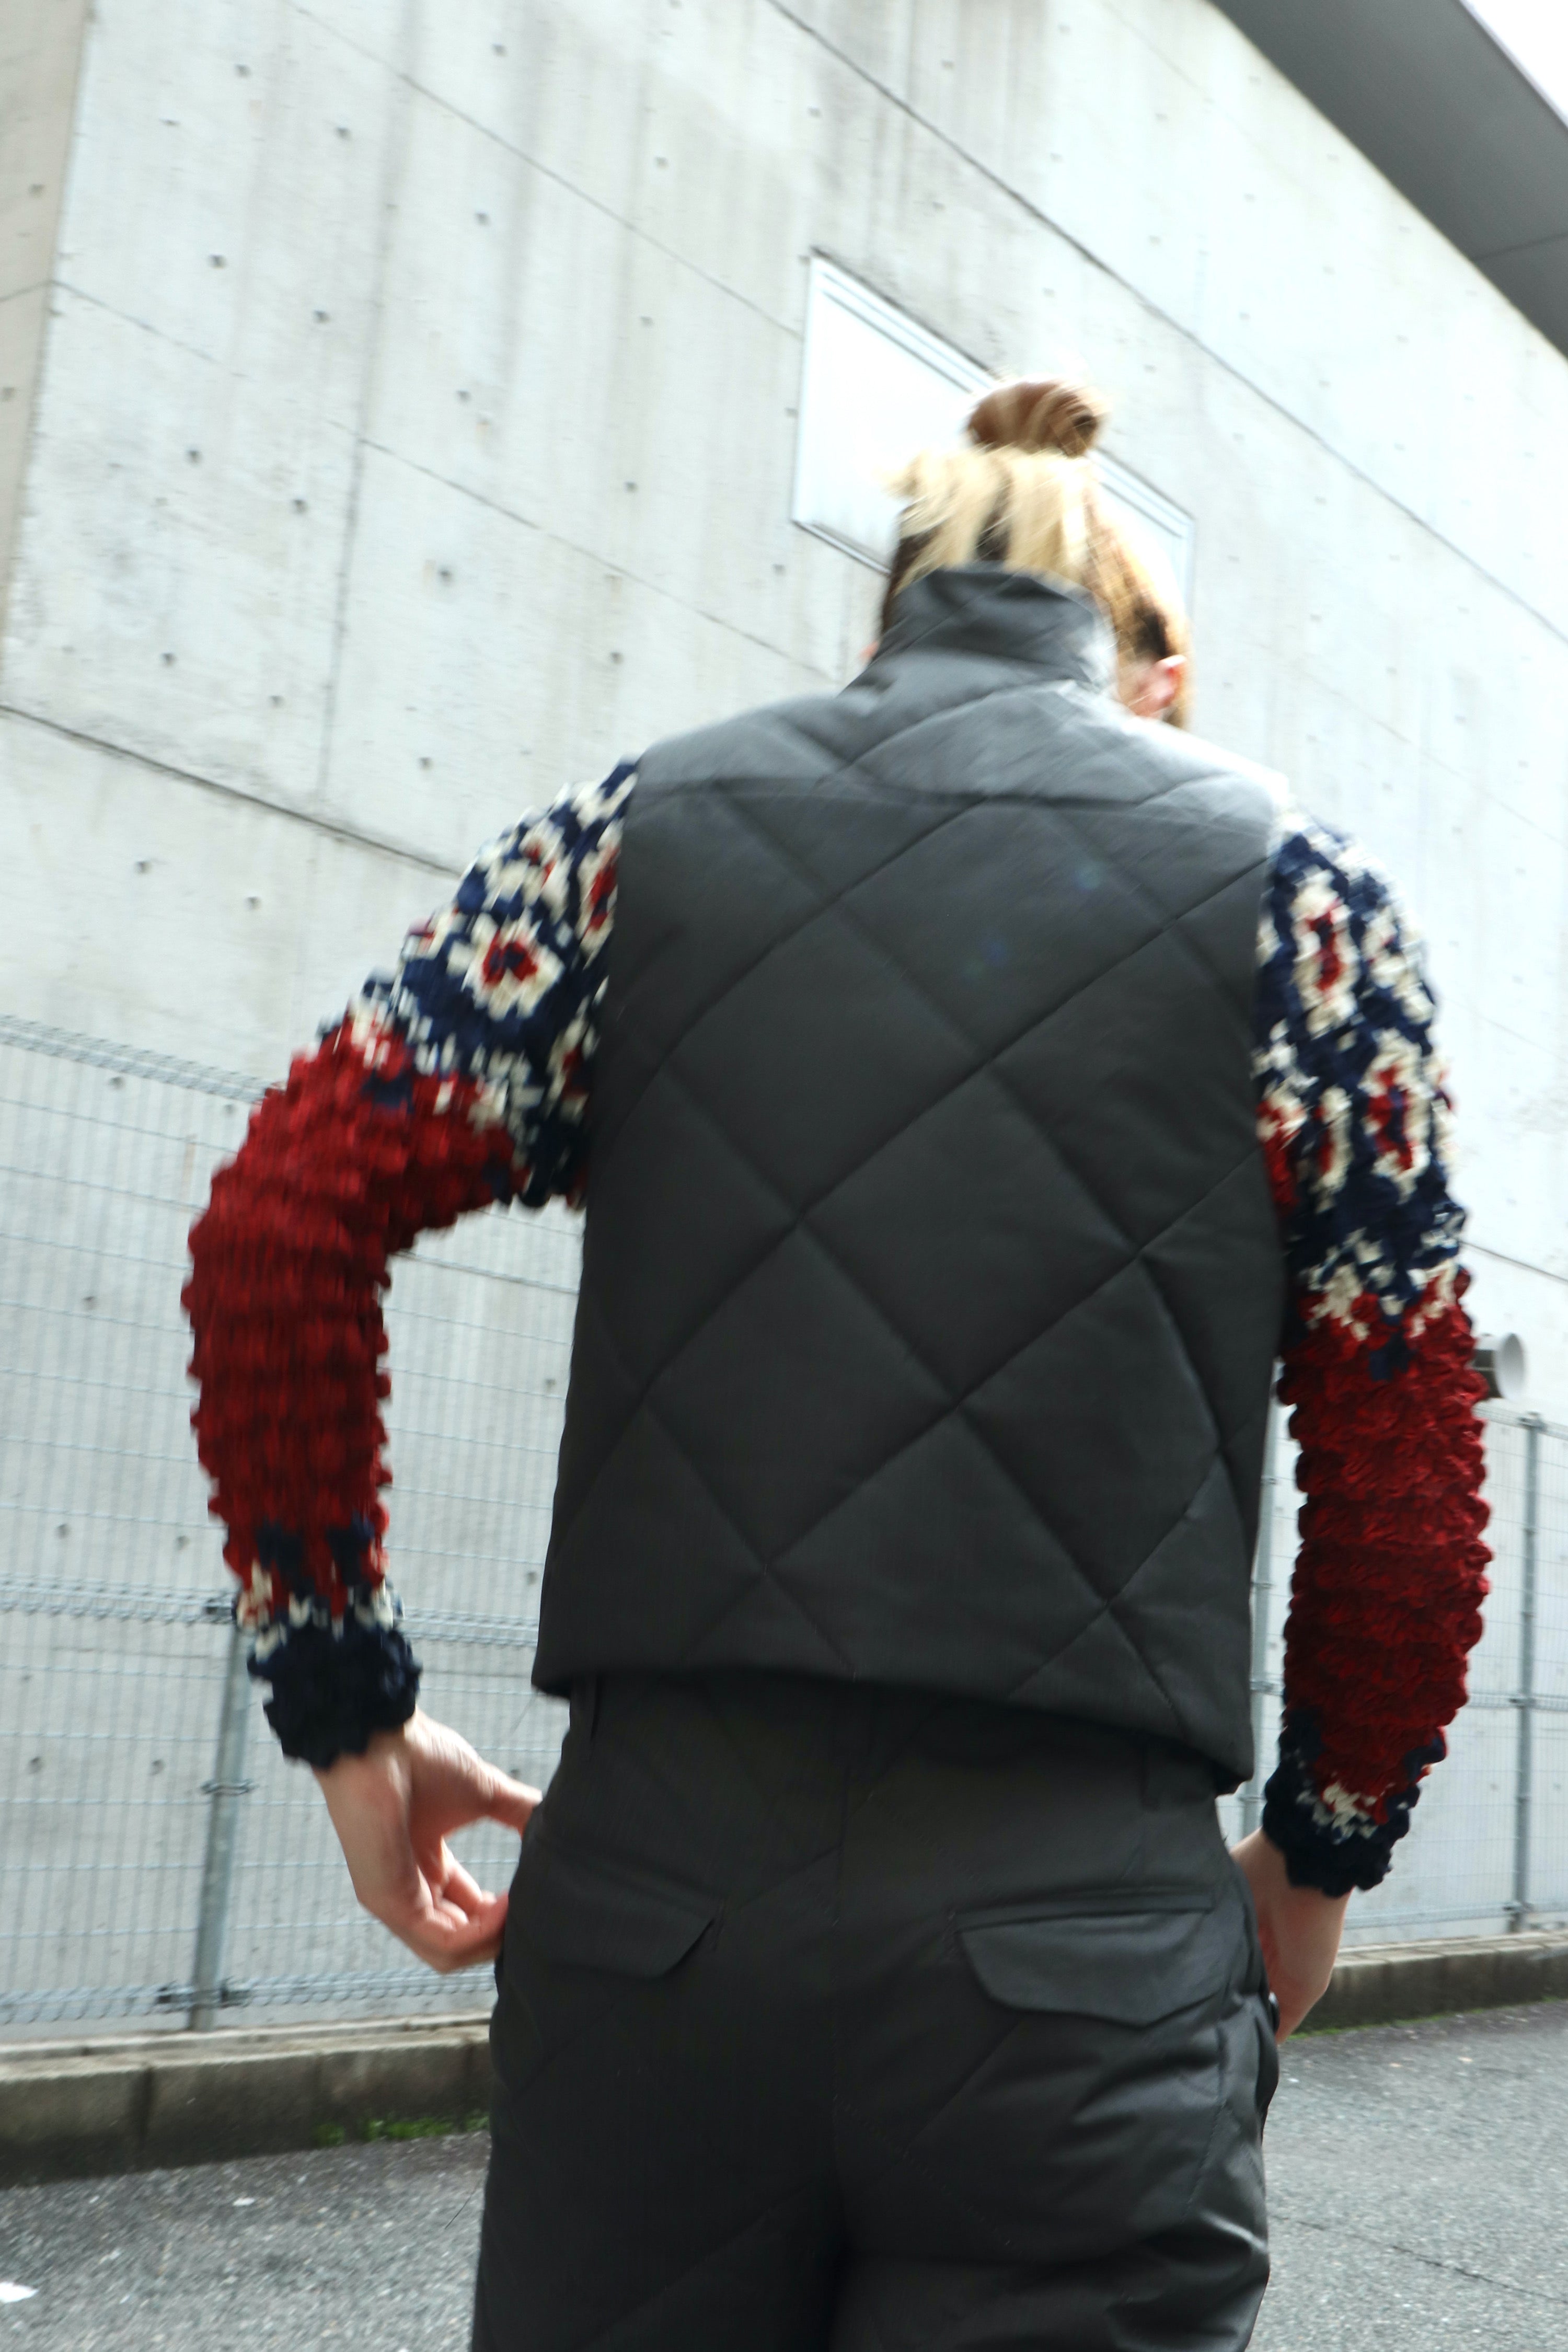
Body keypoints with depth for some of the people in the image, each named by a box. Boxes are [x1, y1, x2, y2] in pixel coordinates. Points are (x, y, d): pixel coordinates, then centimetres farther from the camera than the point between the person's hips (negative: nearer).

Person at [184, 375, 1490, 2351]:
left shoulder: (643, 827, 8)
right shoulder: (1290, 887, 5)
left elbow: (278, 1225, 1)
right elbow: (1405, 1464, 2)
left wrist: (343, 1701, 9)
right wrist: (1326, 1849, 16)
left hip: (653, 1896, 2)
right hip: (1084, 1956, -1)